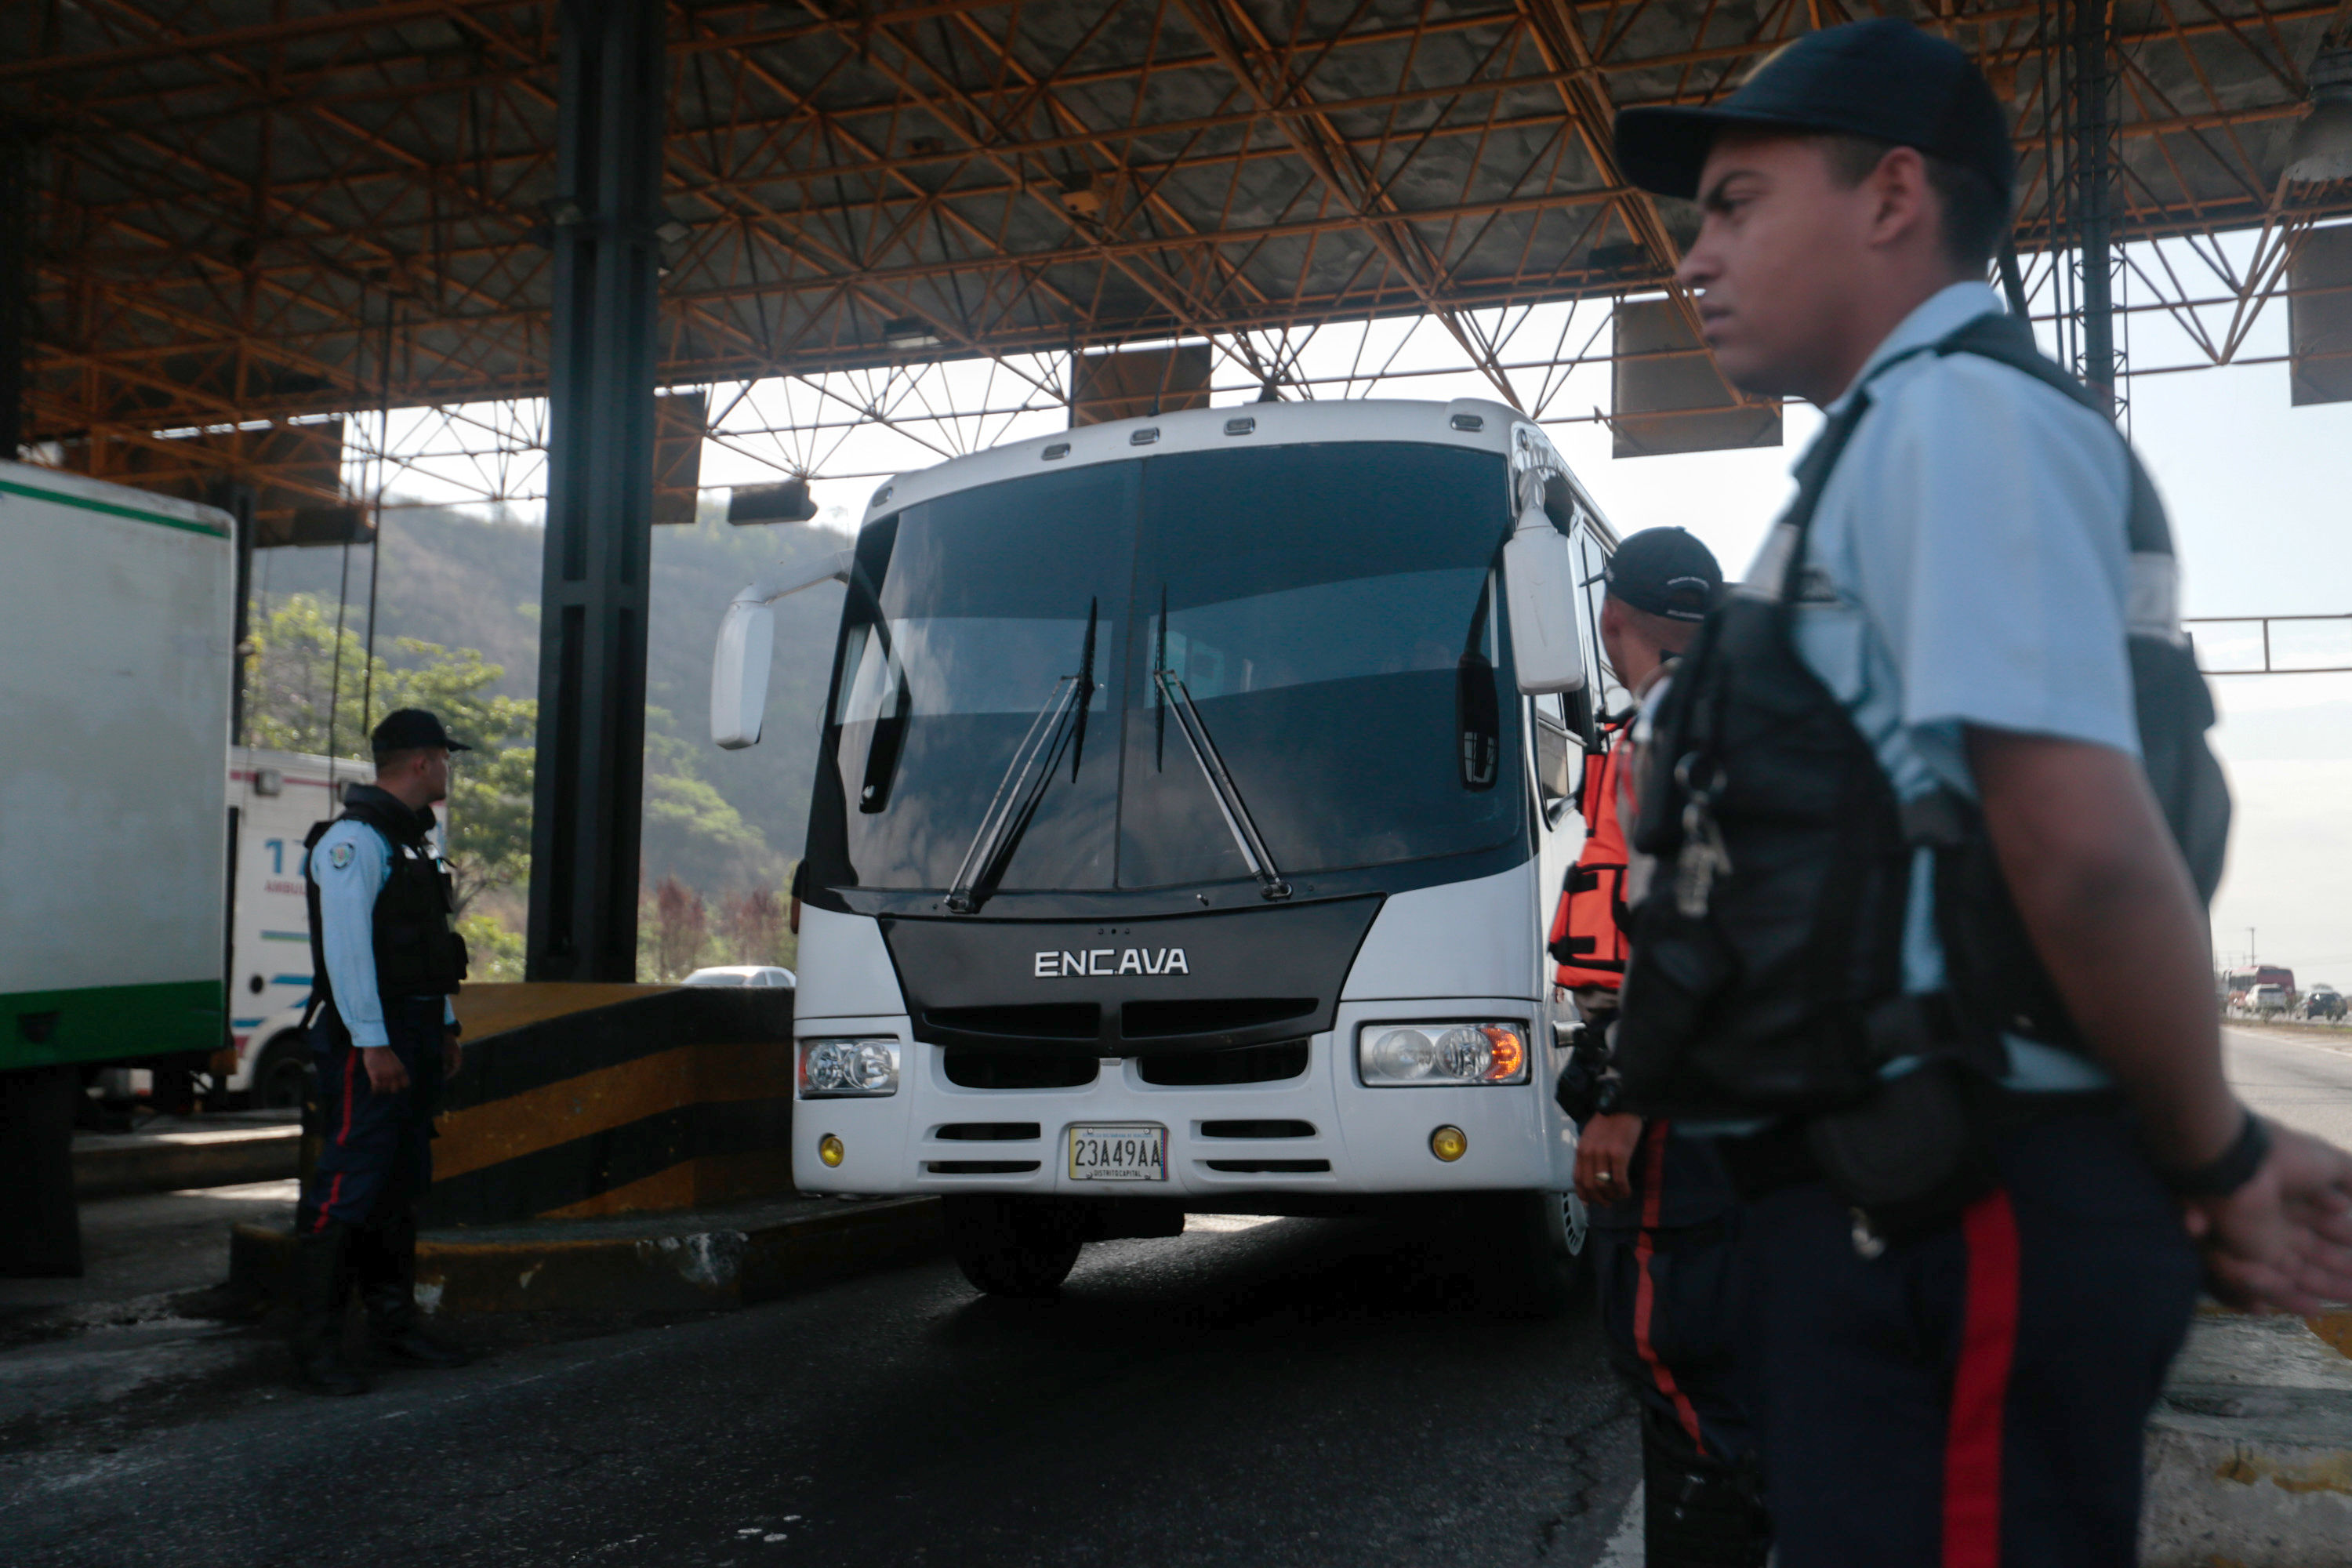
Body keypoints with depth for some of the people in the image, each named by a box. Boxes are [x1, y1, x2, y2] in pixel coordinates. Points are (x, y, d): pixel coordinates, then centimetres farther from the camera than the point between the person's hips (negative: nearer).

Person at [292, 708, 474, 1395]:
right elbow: (346, 947, -20)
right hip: (367, 1037, -10)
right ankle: (316, 1346, -4)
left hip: (415, 1035, 10)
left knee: (401, 1184, 14)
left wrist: (445, 1025, 20)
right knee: (348, 1188, -9)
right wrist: (373, 1045, -22)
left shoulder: (409, 838, 18)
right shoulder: (353, 839, -13)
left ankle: (394, 1325, 23)